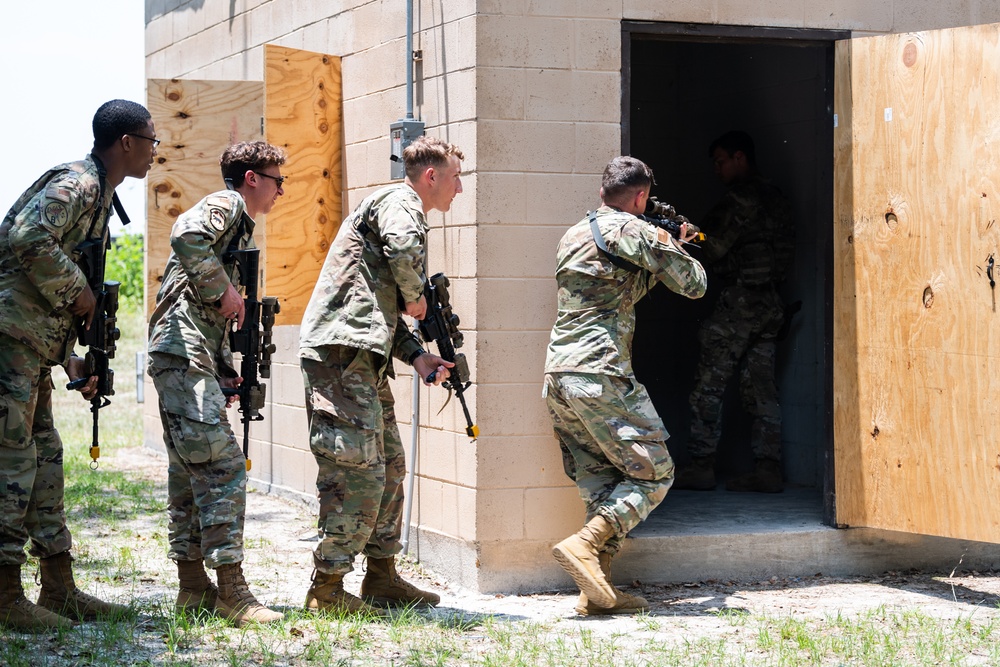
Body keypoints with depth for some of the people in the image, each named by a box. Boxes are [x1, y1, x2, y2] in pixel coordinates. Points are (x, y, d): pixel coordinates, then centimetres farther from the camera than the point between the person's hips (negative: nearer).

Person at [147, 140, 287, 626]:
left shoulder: (240, 229, 26)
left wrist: (226, 371, 17)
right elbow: (187, 235, -26)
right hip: (183, 350, -10)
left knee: (191, 469, 10)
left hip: (197, 357, 10)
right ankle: (230, 591, -16)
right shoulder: (227, 204, -2)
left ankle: (192, 585, 13)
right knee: (222, 463, -14)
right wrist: (224, 290, -16)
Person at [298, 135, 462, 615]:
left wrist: (416, 356, 13)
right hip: (341, 352, -11)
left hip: (364, 358, 11)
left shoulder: (401, 208, 27)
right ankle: (327, 588, -7)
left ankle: (381, 577, 22)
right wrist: (416, 298, -10)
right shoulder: (400, 202, -4)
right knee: (358, 471, -11)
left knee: (388, 465, 15)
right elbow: (403, 250, -29)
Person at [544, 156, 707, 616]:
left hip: (558, 376, 8)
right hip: (600, 375, -8)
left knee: (600, 481, 11)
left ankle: (598, 590, 4)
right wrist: (674, 249, 23)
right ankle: (584, 544, -17)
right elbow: (694, 285, 3)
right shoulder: (635, 232, -4)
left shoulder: (573, 236, 21)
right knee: (653, 473, 1)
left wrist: (667, 248, 33)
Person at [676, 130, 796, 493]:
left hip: (740, 297, -9)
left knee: (709, 384, -2)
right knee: (760, 386, 7)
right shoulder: (775, 198, 18)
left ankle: (702, 466, -3)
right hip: (769, 300, 9)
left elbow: (714, 249, -13)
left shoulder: (743, 197, -10)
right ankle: (768, 468, 3)